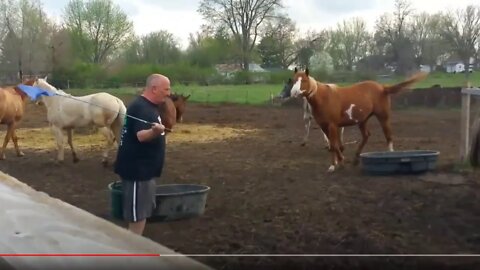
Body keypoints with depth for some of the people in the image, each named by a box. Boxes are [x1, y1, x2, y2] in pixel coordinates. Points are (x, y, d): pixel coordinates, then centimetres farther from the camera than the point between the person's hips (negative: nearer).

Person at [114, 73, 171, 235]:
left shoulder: (146, 106, 12)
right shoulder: (141, 108, -20)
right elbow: (141, 135, -37)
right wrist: (155, 131, -54)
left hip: (144, 169, 11)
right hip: (137, 170, -11)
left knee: (143, 210, 19)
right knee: (138, 214, -5)